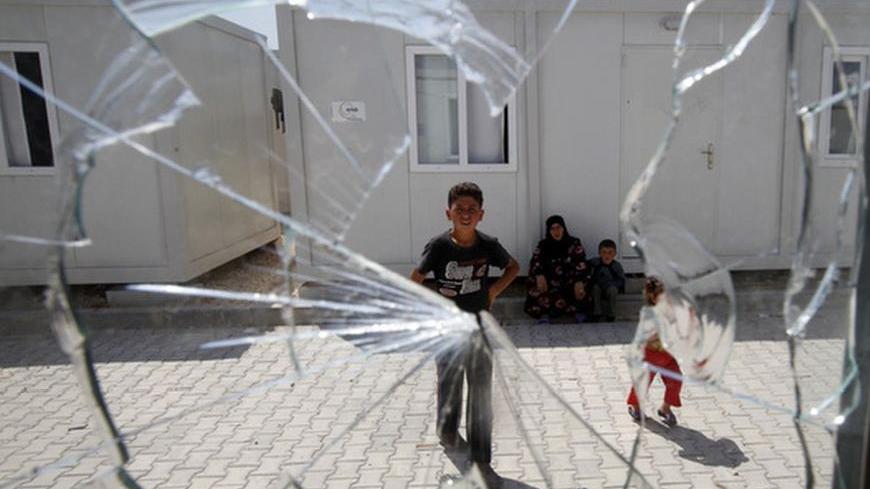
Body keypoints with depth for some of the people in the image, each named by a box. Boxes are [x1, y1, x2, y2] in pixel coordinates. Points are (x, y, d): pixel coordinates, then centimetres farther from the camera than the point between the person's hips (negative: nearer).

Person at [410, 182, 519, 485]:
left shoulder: (488, 245, -7)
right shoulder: (438, 246, -13)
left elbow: (514, 266, 11)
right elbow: (416, 280, -1)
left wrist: (494, 289, -1)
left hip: (480, 331, 1)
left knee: (481, 397, 4)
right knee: (449, 389, 15)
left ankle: (482, 461, 17)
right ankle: (447, 432, 46)